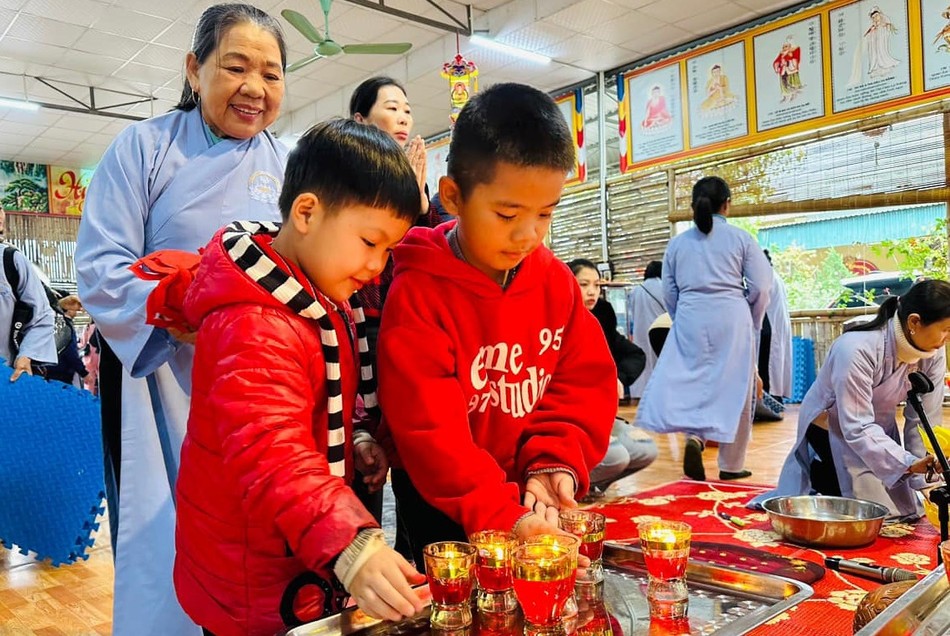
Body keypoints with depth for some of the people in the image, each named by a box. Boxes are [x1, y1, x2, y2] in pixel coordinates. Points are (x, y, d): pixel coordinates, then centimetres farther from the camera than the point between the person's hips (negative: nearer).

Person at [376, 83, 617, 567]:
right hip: (445, 508, -4)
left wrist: (556, 461, -13)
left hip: (539, 498, 5)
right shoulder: (418, 293, -18)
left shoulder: (555, 281, -1)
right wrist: (502, 514, -25)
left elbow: (584, 381, 3)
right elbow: (429, 428, -21)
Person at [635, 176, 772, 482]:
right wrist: (752, 323, 15)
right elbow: (761, 286, 0)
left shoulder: (677, 243, 9)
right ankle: (731, 465, 14)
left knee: (691, 382, 10)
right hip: (731, 319, -2)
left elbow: (669, 292, 9)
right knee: (734, 389, 7)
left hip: (689, 320, 2)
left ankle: (695, 436, -17)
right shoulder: (740, 238, 2)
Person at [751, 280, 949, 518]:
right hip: (830, 430, -7)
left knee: (905, 508, 11)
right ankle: (816, 475, 12)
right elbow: (858, 428, -35)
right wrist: (908, 464, -45)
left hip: (878, 428, 7)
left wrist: (924, 482, -17)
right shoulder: (856, 349, -36)